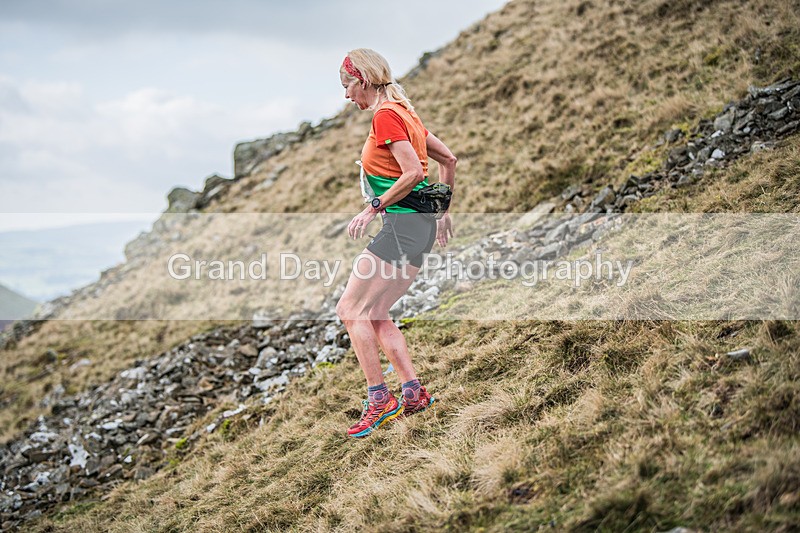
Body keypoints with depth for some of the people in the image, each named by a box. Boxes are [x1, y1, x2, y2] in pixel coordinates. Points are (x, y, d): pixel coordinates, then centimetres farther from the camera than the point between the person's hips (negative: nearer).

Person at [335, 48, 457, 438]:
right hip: (418, 224, 10)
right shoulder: (402, 111, 17)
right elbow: (448, 159, 21)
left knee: (351, 308, -6)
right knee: (375, 314, 12)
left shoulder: (385, 116, -12)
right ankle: (413, 392, 10)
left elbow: (413, 173, -21)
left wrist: (374, 208, -14)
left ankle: (379, 398, -4)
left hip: (404, 225, -10)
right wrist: (443, 212, 25)